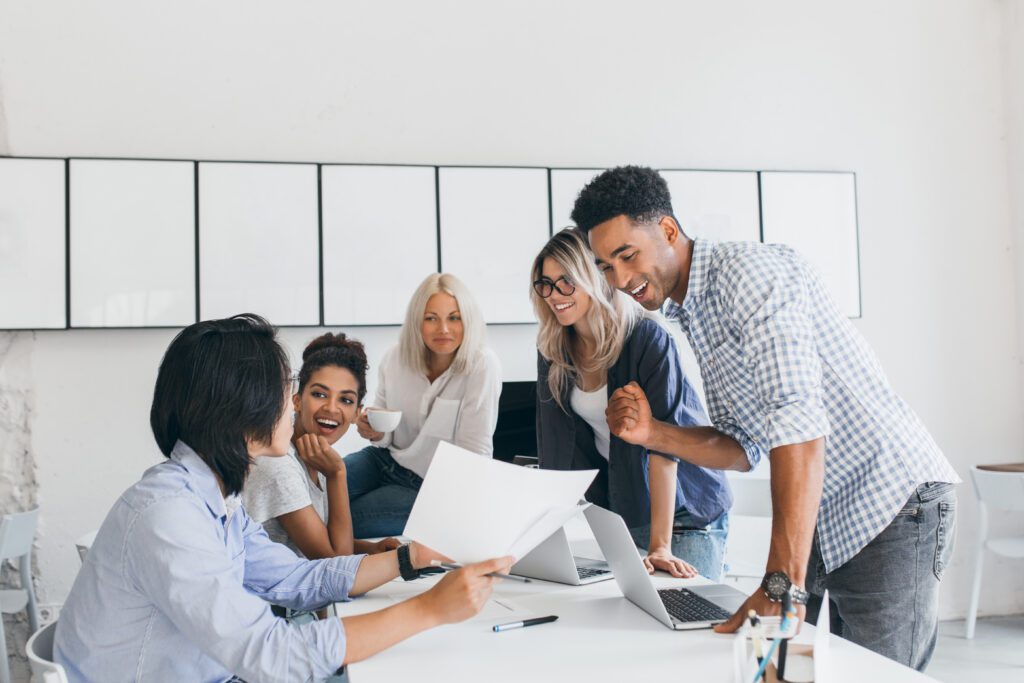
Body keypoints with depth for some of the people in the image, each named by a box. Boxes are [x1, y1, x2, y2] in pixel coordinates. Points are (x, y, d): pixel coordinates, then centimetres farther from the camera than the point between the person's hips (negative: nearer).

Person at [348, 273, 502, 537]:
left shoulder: (482, 365, -20)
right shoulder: (395, 360, -6)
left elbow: (475, 452, -19)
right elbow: (386, 438, 7)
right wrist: (375, 432, -16)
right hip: (386, 460, 5)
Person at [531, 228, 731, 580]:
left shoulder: (648, 339, -21)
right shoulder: (554, 350, -3)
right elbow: (555, 446, -3)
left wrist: (660, 545, -31)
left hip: (685, 510, -5)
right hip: (616, 506, 5)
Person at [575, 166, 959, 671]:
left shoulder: (748, 269, -18)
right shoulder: (690, 318, 11)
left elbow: (799, 421, -29)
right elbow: (745, 448, 11)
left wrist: (782, 586, -34)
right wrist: (651, 434, -6)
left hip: (891, 501, -9)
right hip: (824, 517, 9)